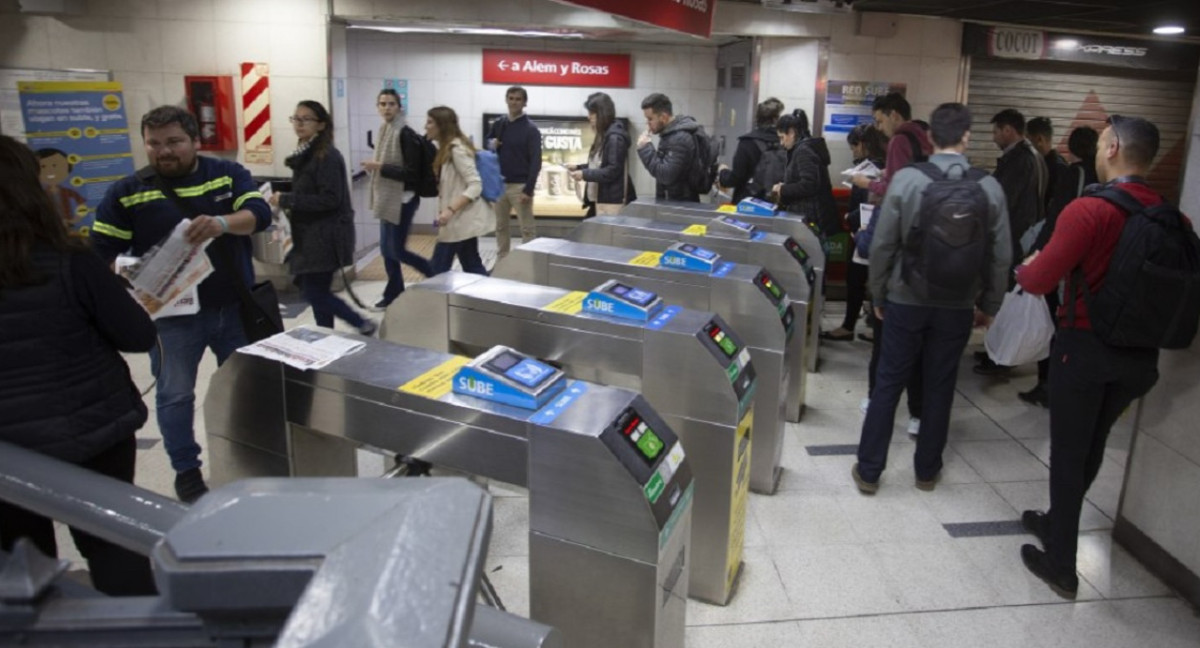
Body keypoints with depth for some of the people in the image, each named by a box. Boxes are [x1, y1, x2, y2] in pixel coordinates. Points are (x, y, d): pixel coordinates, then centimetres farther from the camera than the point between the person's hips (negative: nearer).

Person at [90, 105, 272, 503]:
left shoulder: (228, 174, -1)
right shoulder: (127, 192, -2)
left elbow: (260, 213, -15)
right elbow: (100, 253, -1)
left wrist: (222, 223, -36)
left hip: (235, 307, 1)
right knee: (174, 394, 8)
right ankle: (186, 469, 28)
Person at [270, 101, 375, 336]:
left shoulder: (327, 156, -15)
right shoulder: (306, 154, 13)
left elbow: (329, 199, -23)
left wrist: (286, 200, -19)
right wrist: (286, 201, 4)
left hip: (326, 236, -9)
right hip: (310, 235, 9)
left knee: (314, 292, -6)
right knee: (315, 290, 11)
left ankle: (363, 324, 6)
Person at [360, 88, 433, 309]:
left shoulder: (406, 134, -17)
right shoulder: (383, 131, 9)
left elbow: (411, 173, -21)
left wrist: (380, 167, -20)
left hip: (403, 199, -8)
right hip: (387, 197, 8)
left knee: (397, 250, -3)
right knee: (386, 249, 11)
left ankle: (436, 276, 16)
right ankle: (394, 294, 22)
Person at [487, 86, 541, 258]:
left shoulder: (531, 130, -7)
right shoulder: (498, 125, 9)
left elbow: (536, 162, -11)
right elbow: (487, 145, 21)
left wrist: (528, 190, -17)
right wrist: (491, 145, -4)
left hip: (520, 186, -5)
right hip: (499, 184, 5)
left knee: (527, 229, -1)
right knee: (501, 227, 12)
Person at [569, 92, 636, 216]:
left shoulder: (615, 137, -16)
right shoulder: (604, 135, 15)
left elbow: (613, 171, -21)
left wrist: (585, 174, -18)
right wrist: (579, 168, 7)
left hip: (612, 201, -10)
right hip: (601, 199, 10)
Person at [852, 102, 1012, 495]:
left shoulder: (906, 179, -10)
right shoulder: (989, 188, -5)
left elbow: (882, 245, -7)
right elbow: (1000, 256, -1)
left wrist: (878, 294, 5)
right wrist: (989, 304, 12)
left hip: (905, 300, -1)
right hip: (957, 306, 1)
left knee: (887, 385, 7)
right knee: (939, 388, 13)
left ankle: (869, 471, 13)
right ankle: (927, 470, 26)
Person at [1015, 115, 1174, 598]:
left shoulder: (1089, 210, -18)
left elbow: (1039, 281, -18)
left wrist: (1024, 268, 3)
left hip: (1085, 346, -5)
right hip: (1142, 354, 6)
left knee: (1068, 452, 7)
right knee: (1093, 446, 22)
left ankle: (1061, 565, 17)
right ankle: (1058, 523, 42)